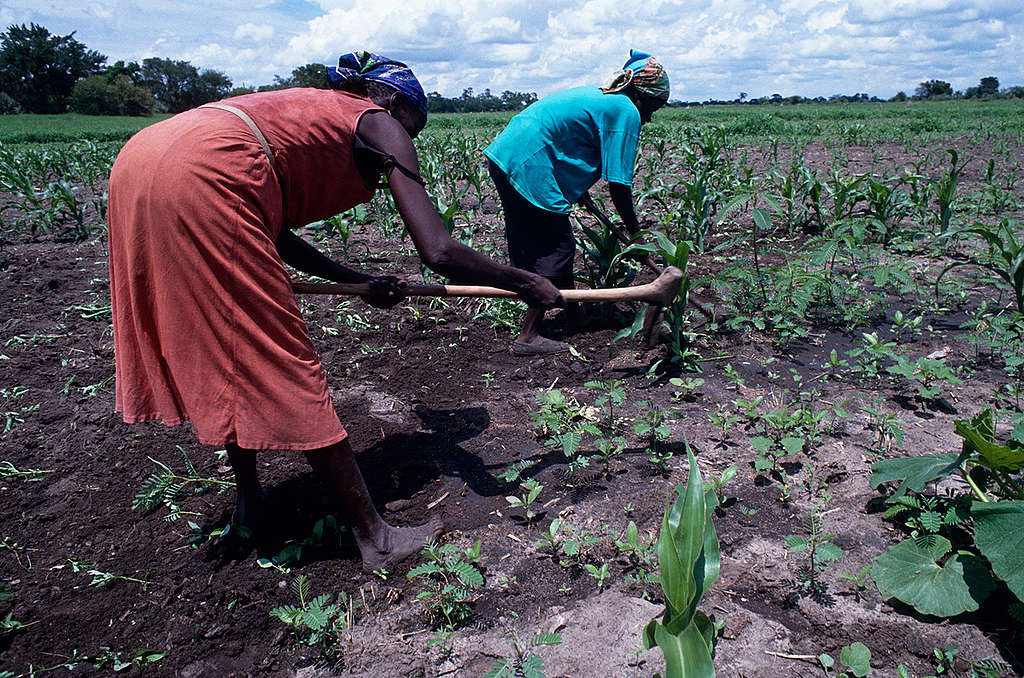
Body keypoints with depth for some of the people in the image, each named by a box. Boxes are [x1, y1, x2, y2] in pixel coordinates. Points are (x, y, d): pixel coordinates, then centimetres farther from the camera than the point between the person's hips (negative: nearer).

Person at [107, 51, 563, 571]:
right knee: (284, 366, -3)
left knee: (231, 350, 21)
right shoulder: (379, 123, 10)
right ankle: (373, 538, 10)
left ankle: (249, 504, 35)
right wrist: (524, 283, 13)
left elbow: (270, 230, 33)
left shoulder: (309, 112, 32)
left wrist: (360, 283, 33)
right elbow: (438, 253, -1)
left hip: (135, 166, 9)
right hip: (200, 178, -9)